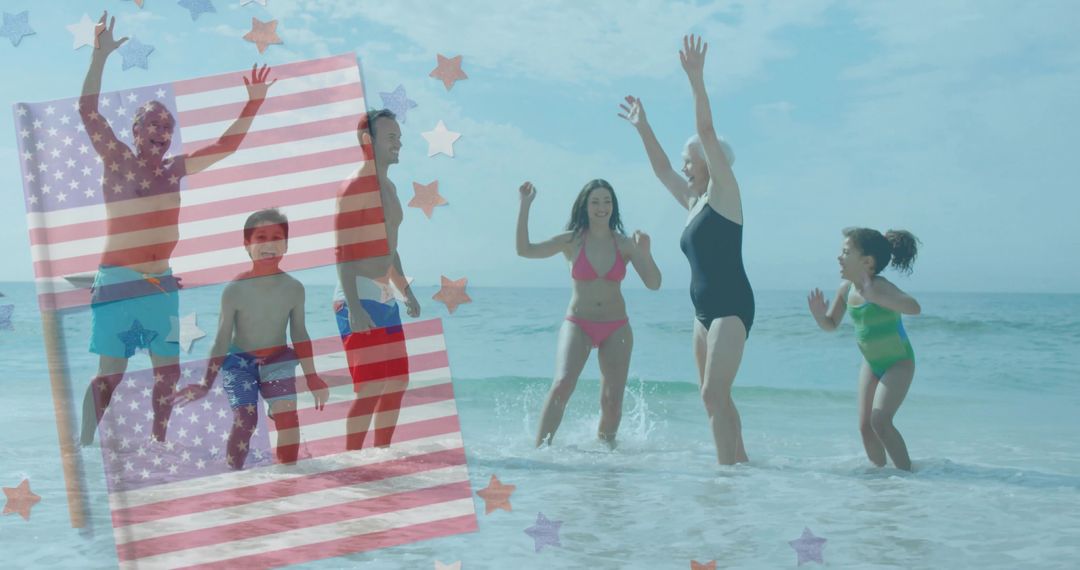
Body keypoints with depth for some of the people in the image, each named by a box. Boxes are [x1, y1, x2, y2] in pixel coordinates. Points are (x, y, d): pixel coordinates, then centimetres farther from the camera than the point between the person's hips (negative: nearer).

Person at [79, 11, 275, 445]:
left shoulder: (173, 170, 10)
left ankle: (158, 443, 20)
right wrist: (101, 56, -19)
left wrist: (253, 103, 9)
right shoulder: (117, 160, -1)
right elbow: (88, 110, -11)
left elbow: (225, 146, 15)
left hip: (161, 284, 5)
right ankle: (83, 446, 4)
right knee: (111, 372, -6)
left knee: (168, 370, 7)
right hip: (118, 283, -5)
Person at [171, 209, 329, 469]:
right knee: (245, 419, -19)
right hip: (240, 361, -2)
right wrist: (206, 384, -6)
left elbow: (299, 335, 4)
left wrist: (311, 377, 9)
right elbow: (222, 340, -7)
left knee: (287, 416, -18)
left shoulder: (293, 288, -9)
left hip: (278, 360, 2)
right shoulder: (235, 290, -16)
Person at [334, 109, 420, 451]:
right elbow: (343, 252, -19)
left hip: (385, 297, 10)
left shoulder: (389, 188, 17)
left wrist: (405, 290, 27)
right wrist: (353, 307, -26)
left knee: (398, 382, 12)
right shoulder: (356, 186, -12)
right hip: (359, 296, -10)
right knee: (370, 387, -12)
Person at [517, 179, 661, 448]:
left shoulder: (625, 244, 0)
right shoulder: (572, 241, -2)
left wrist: (645, 254, -22)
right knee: (562, 384, -22)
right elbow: (525, 250, -10)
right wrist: (525, 206, -15)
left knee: (613, 399, 3)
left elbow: (654, 284, -4)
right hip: (578, 325, -2)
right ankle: (540, 448, -20)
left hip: (616, 328, 2)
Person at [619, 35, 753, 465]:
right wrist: (642, 128, 32)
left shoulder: (724, 192, -3)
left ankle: (728, 468, -17)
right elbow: (660, 168, 29)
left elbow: (707, 131, -13)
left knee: (714, 394, -16)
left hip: (732, 307, -9)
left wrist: (696, 80, -21)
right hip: (704, 310, 9)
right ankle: (740, 462, 18)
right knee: (716, 397, 11)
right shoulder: (694, 202, 17)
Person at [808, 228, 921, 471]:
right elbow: (832, 324, 8)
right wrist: (819, 315, -15)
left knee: (880, 421, -20)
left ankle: (907, 472, -9)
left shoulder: (879, 287, -25)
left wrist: (875, 297, -50)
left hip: (898, 362, -7)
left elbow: (914, 307, -42)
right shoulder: (846, 288, -5)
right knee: (865, 426, 6)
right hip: (871, 363, 7)